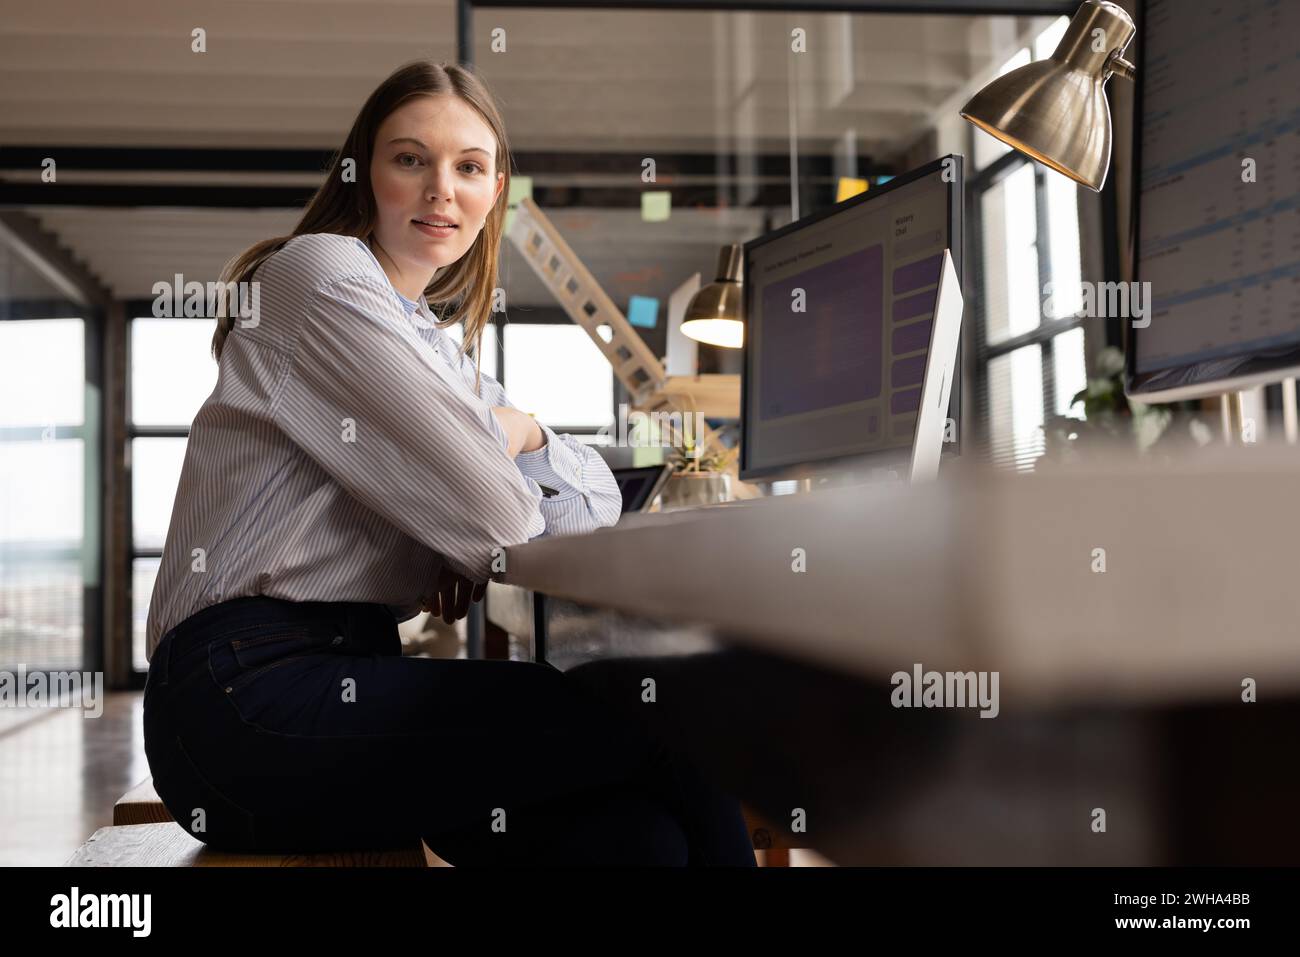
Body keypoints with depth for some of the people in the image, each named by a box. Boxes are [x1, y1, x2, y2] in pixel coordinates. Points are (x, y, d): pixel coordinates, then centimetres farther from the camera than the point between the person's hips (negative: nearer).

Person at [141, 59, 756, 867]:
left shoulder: (439, 344, 22)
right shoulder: (323, 272, -5)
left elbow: (603, 496, 21)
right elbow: (486, 511, -11)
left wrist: (521, 432, 0)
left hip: (352, 672, 8)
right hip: (248, 692, -8)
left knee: (637, 829, -19)